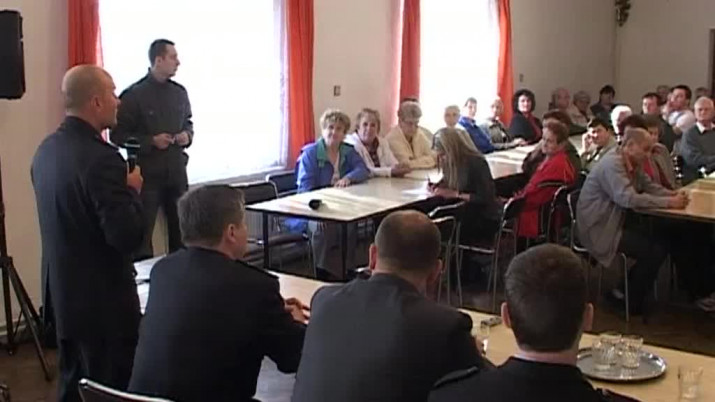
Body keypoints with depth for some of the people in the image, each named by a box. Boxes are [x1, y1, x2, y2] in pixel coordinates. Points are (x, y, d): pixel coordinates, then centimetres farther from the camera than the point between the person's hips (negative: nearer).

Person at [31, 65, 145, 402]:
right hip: (103, 300, -9)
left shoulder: (46, 149, 5)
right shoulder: (101, 158, -24)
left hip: (64, 293, 9)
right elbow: (128, 236, -27)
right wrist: (133, 190, -11)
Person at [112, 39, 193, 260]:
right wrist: (151, 141, -18)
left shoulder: (179, 92, 8)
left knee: (181, 230, 14)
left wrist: (187, 136, -1)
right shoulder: (134, 94, -10)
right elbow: (118, 135, -9)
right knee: (141, 233, 0)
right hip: (147, 173, -6)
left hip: (177, 172, 6)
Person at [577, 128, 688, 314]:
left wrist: (673, 194, -3)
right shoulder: (612, 164, -21)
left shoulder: (633, 163, 10)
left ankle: (626, 291, 8)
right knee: (654, 251, -16)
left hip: (618, 220, 10)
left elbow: (649, 186, 16)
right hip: (599, 228, -10)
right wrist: (669, 202, -27)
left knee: (662, 240, -3)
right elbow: (628, 198, -31)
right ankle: (629, 300, 3)